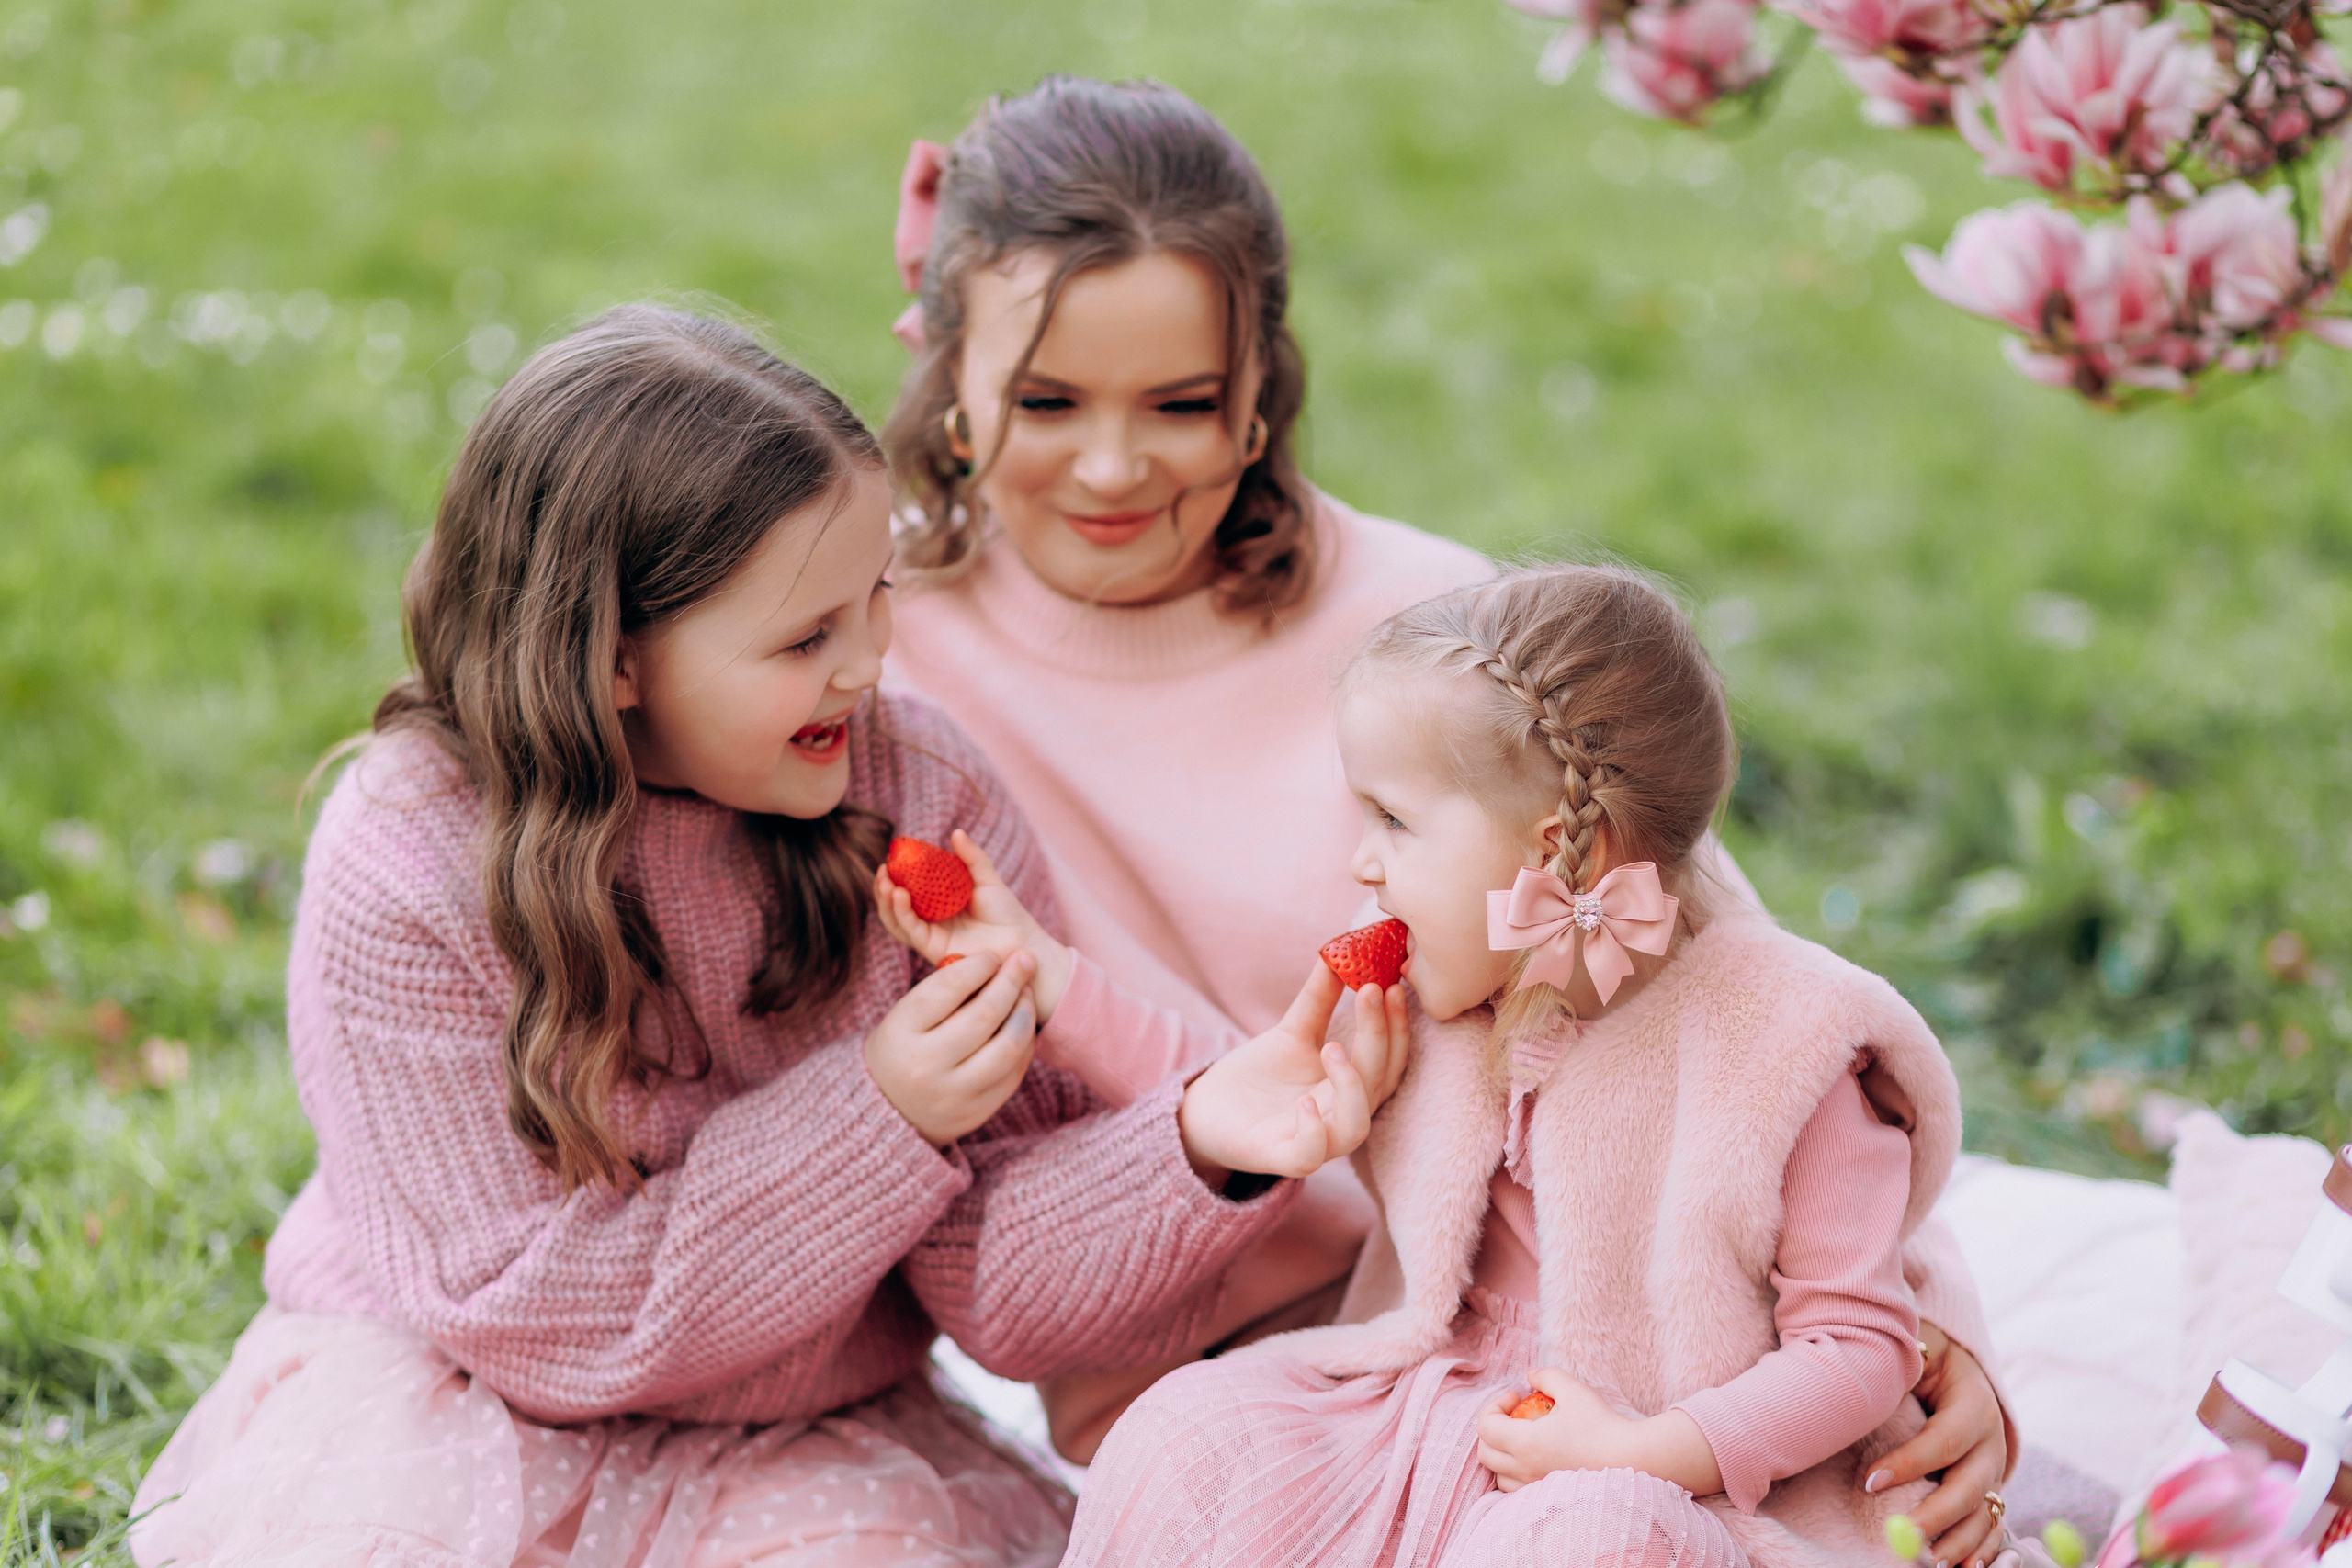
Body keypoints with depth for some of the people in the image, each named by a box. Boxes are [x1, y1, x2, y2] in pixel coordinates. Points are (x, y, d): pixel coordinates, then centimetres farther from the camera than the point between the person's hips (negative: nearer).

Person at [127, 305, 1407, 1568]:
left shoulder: (925, 798, -13)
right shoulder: (403, 873, -19)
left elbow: (997, 1289, -14)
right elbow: (539, 1319, -18)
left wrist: (1195, 1146, -34)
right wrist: (876, 1123, -25)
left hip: (799, 1453, 1)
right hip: (455, 1412, -1)